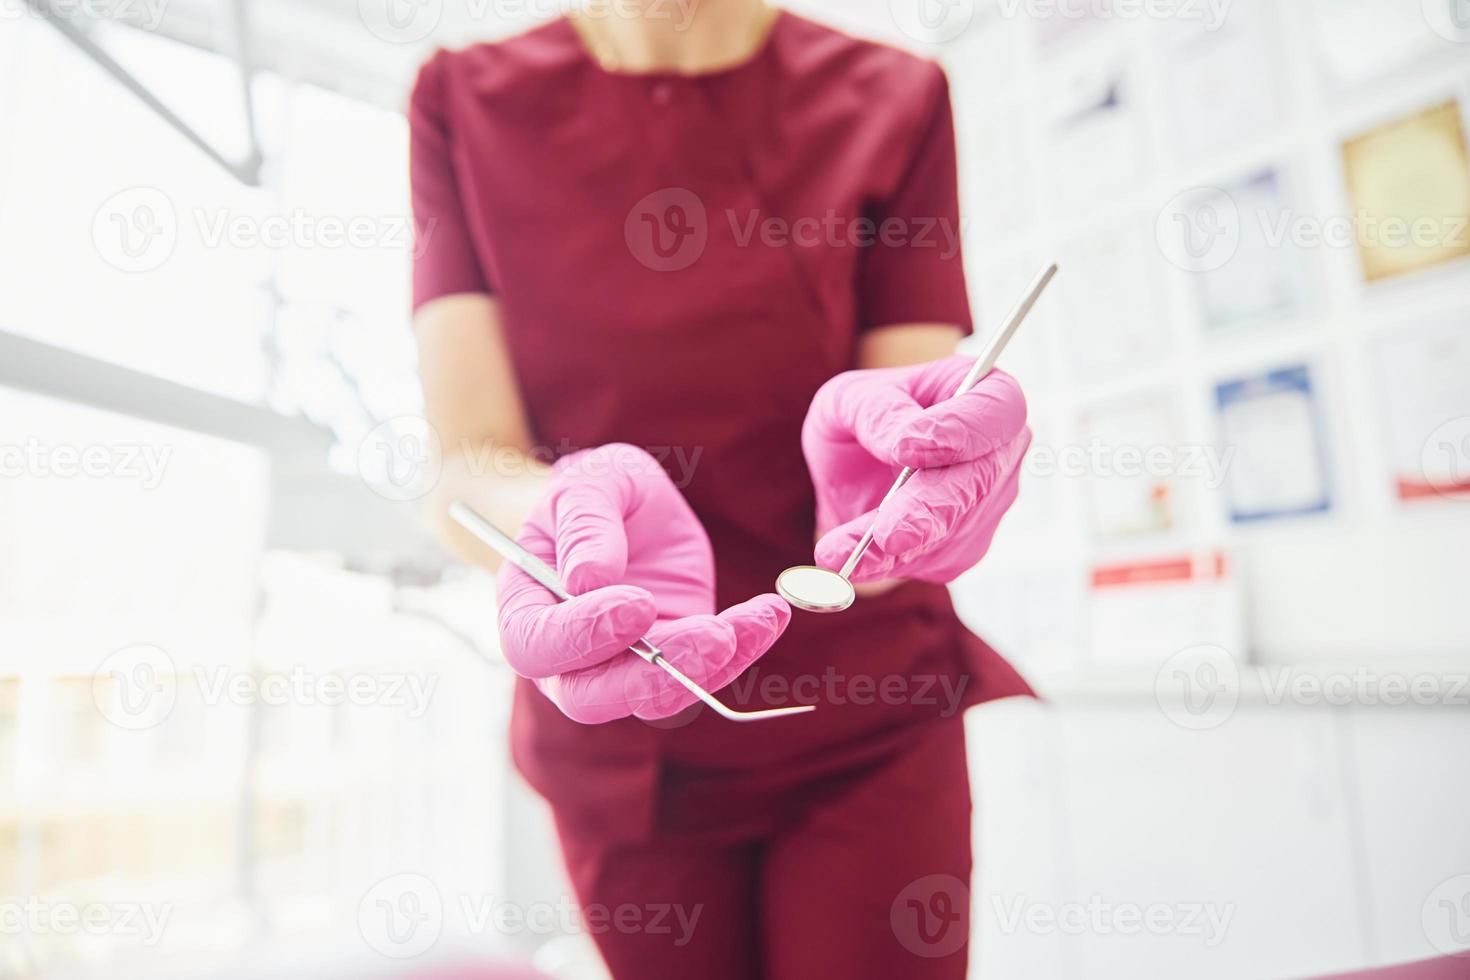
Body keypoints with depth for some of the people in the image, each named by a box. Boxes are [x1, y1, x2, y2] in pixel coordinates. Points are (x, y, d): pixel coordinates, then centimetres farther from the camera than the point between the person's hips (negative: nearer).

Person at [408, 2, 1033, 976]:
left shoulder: (892, 100, -2)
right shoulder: (466, 100, -3)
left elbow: (930, 455, -9)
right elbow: (466, 460, -12)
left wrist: (878, 480, -31)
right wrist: (569, 520, -33)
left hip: (866, 721, 0)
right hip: (612, 743, 1)